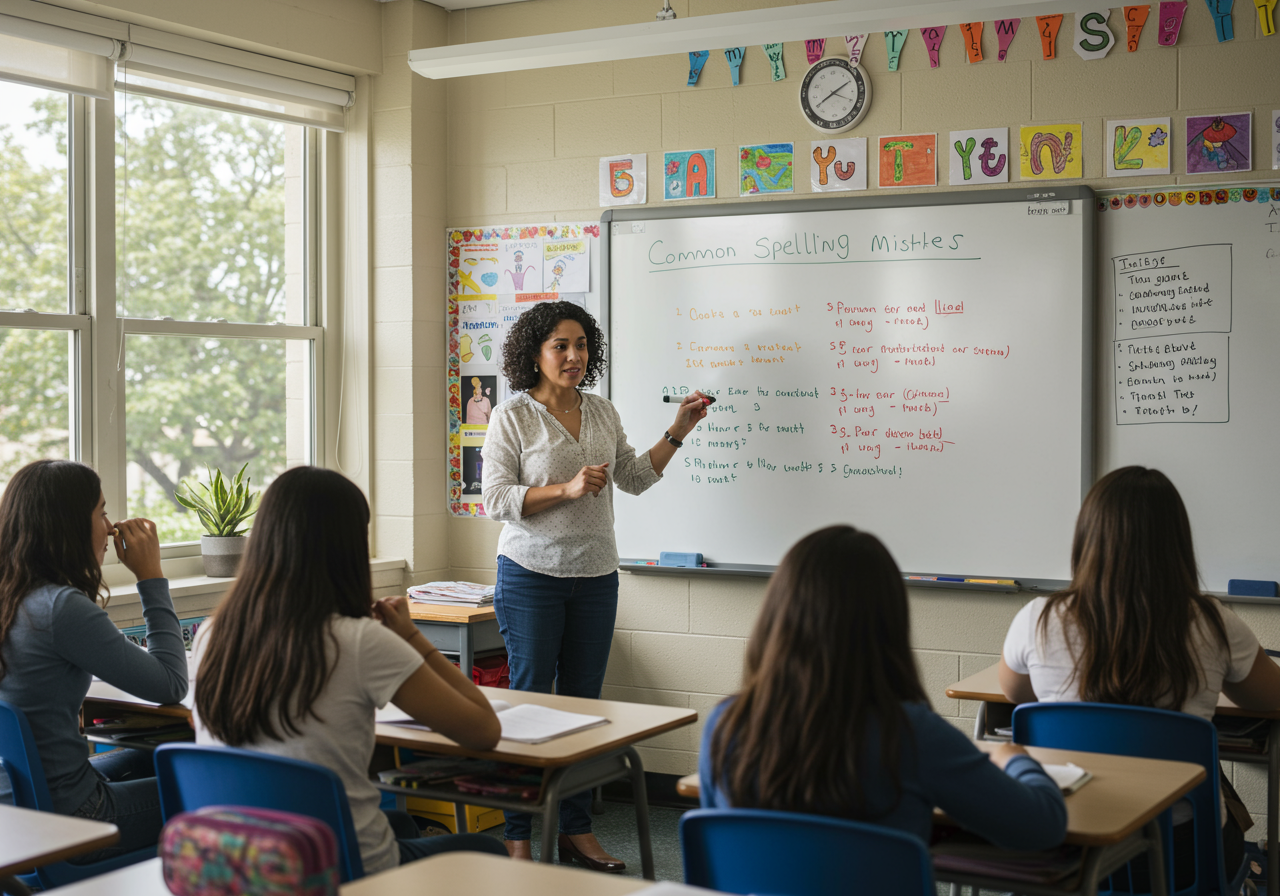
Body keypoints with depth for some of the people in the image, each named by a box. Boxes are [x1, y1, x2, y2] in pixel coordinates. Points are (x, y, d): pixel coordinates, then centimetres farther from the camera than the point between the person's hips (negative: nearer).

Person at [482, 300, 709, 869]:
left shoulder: (602, 413, 11)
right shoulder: (512, 416, -5)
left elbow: (635, 478, 18)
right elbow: (496, 499, -11)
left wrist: (677, 432, 7)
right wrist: (567, 488, -20)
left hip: (595, 574, 5)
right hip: (532, 573, -5)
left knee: (583, 701, 7)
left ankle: (577, 831, 16)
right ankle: (518, 837, 7)